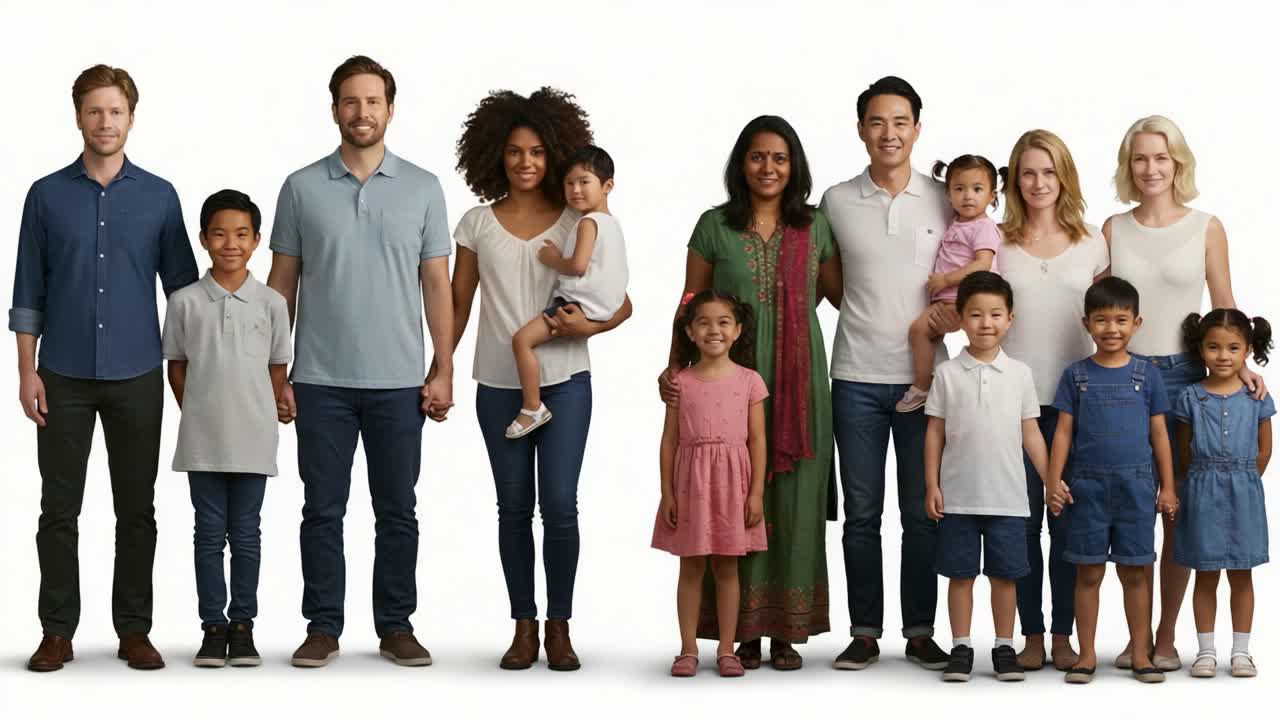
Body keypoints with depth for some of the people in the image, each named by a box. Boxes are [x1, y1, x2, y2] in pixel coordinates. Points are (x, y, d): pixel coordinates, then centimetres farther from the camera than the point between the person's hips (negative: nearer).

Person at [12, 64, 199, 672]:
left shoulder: (158, 197, 3)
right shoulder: (47, 195, 3)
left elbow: (182, 285, 7)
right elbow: (28, 291, 4)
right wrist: (27, 370, -3)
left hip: (136, 377, 0)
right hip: (64, 377, 0)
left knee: (136, 509, 5)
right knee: (59, 508, 3)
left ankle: (134, 630, 13)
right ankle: (57, 632, 10)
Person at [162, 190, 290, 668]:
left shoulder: (271, 303, 0)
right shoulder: (185, 302, 0)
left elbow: (278, 368, 6)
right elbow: (176, 366, 7)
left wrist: (258, 416, 3)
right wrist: (200, 414, 3)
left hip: (254, 440, 0)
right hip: (202, 441, 0)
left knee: (246, 534, 6)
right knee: (210, 533, 5)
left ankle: (243, 626, 13)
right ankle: (213, 627, 11)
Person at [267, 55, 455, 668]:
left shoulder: (422, 188, 4)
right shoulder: (302, 188, 3)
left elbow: (436, 284, 5)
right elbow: (281, 285, 5)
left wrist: (443, 371, -1)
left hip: (398, 382, 0)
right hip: (320, 381, 0)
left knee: (397, 510, 6)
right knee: (323, 510, 4)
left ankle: (396, 626, 15)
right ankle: (323, 628, 13)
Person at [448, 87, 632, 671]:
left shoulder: (580, 223, 2)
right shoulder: (477, 225, 5)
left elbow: (623, 303, 4)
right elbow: (457, 303, 11)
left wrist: (590, 324, -15)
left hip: (564, 381, -1)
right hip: (499, 385, 2)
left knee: (559, 506, -7)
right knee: (514, 508, 5)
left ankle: (559, 628, 5)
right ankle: (524, 628, 14)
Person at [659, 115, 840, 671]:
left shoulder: (815, 228, 7)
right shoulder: (714, 227, 3)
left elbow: (844, 296, 14)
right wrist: (674, 369, -5)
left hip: (798, 383, 1)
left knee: (795, 499, 2)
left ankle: (788, 631, 10)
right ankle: (743, 632, 7)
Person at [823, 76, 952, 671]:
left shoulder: (945, 201, 4)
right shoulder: (836, 202, 3)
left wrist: (957, 309, -7)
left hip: (924, 375, 0)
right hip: (857, 376, 0)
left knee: (923, 511, 4)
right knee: (861, 511, 4)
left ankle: (920, 632, 13)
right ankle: (864, 633, 11)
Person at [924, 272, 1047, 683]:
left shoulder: (1019, 374, 4)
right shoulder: (948, 374, 1)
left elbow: (1030, 434, 7)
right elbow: (935, 433, 3)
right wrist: (931, 486, -2)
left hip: (1007, 496, 1)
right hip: (958, 496, -1)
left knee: (1005, 574, 5)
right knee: (960, 574, 5)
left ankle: (1004, 648, 16)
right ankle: (960, 648, 14)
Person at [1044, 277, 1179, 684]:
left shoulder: (1146, 375, 4)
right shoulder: (1076, 375, 3)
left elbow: (1159, 434, 7)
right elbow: (1063, 431, 3)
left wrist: (1167, 487, 5)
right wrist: (1053, 480, -6)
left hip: (1136, 486, 0)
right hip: (1088, 485, 0)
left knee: (1133, 573, 6)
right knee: (1088, 573, 4)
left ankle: (1140, 654, 13)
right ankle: (1087, 655, 12)